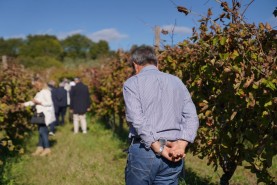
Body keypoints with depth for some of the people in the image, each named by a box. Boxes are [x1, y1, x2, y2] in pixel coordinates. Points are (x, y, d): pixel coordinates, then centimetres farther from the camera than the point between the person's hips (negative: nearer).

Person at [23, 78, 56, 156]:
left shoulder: (46, 92, -12)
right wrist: (25, 104, 11)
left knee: (43, 131, -9)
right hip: (41, 114, 9)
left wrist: (39, 102, -18)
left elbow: (49, 103, -17)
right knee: (41, 131, 9)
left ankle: (47, 148, -1)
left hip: (45, 114, -9)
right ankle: (40, 148, 15)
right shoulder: (39, 93, 16)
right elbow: (33, 101, 19)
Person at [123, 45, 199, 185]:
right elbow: (192, 117, 3)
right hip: (173, 155, 4)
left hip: (144, 151, -4)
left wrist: (159, 148, -12)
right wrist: (181, 145, -7)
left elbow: (137, 120, -14)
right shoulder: (177, 81, 13)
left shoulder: (132, 83, -1)